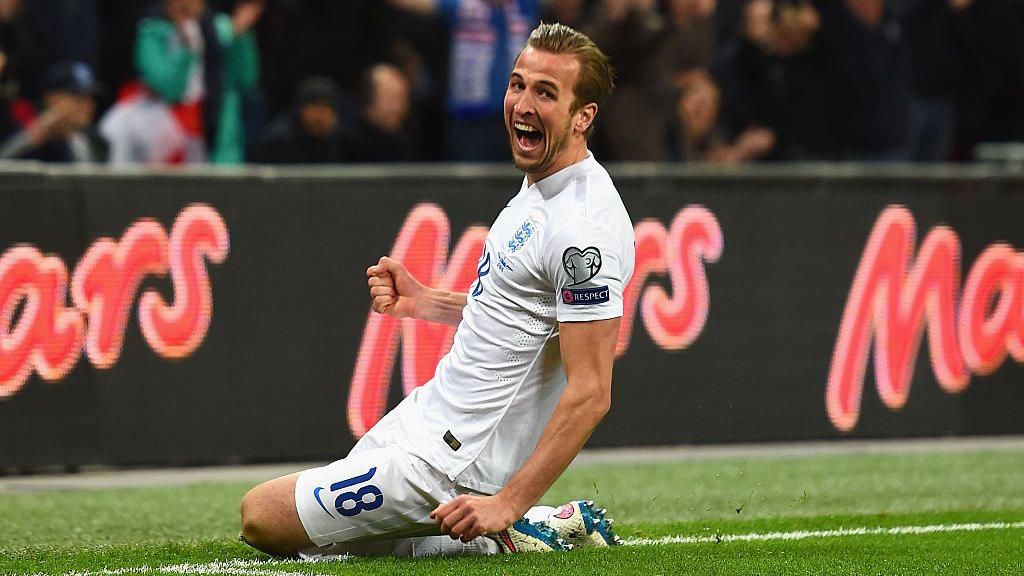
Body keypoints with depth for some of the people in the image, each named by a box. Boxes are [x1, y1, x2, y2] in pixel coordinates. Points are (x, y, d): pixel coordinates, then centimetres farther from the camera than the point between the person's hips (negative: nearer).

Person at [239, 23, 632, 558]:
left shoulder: (583, 228, -24)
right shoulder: (538, 186, 7)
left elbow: (590, 393, -26)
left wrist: (507, 504, -31)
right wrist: (423, 302, 14)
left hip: (453, 453, -10)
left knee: (261, 518, -7)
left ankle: (505, 531, -5)